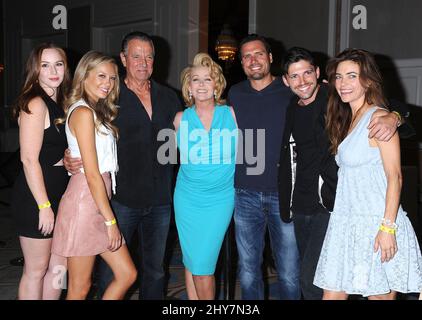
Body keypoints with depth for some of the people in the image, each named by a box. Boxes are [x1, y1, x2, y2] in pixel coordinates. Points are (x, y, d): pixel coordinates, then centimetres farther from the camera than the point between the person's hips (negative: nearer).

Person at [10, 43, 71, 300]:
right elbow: (29, 159, -19)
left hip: (58, 193, 9)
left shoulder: (59, 103, 13)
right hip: (35, 197, -8)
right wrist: (44, 205, -20)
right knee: (36, 269, 4)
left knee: (58, 266, 14)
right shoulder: (35, 104, -14)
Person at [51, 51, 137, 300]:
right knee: (80, 288, 4)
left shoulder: (98, 111, 16)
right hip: (85, 202, -9)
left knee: (127, 274, 10)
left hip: (99, 202, 9)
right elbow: (92, 175, -16)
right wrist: (111, 221, -14)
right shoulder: (83, 112, -13)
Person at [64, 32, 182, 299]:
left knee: (155, 270, 18)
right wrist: (70, 158, -19)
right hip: (121, 199, -3)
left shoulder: (168, 97, 9)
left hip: (160, 200, 4)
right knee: (111, 270, 6)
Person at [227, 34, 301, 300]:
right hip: (245, 195, 3)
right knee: (248, 270, 12)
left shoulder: (290, 91, -1)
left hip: (283, 195, -2)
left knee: (289, 274, 3)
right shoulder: (235, 94, 9)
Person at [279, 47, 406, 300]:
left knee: (312, 279, -10)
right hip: (300, 205, 7)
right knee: (308, 275, 17)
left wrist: (393, 117, -36)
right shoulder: (292, 109, 8)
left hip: (330, 205, -7)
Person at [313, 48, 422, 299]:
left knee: (380, 294, 5)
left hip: (376, 223, -7)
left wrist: (388, 227, -19)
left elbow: (395, 176, -15)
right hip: (346, 222, 7)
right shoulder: (346, 119, 15)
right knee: (331, 293, 7)